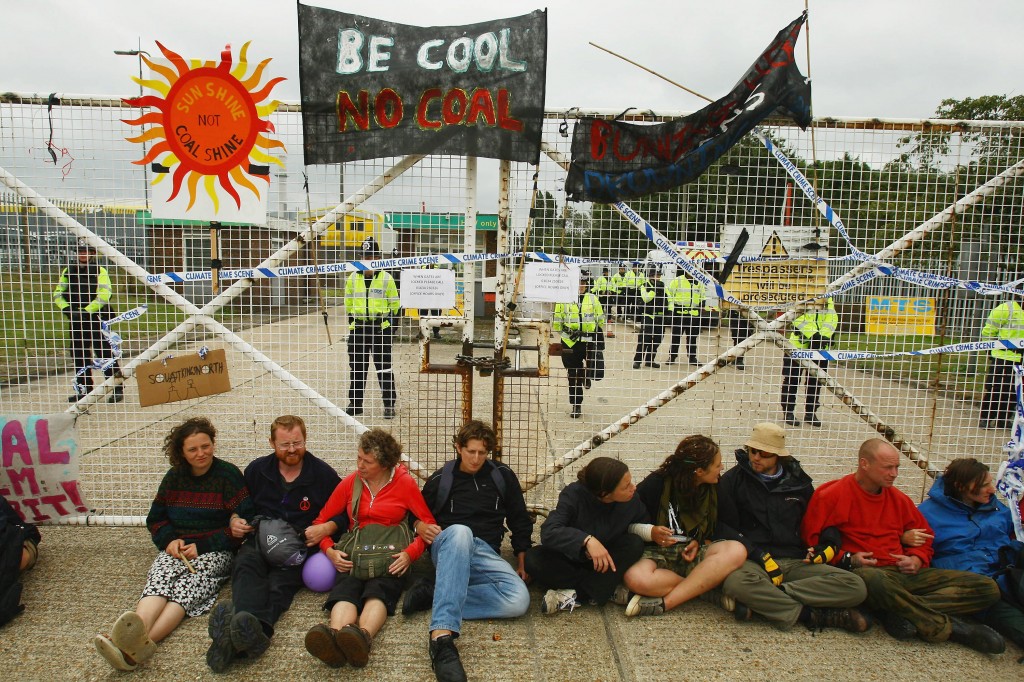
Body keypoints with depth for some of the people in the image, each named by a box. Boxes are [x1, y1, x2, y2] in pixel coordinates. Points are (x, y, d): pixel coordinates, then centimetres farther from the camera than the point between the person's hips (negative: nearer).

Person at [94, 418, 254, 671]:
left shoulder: (229, 475, 0)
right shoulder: (174, 477, 14)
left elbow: (244, 524, -5)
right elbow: (155, 519, 21)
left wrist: (202, 545, -12)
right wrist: (170, 539, -2)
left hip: (216, 551, -3)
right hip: (177, 548, 4)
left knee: (188, 583, -34)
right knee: (160, 577, -31)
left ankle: (138, 643, -59)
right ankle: (137, 632, -62)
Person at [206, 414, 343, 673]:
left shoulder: (323, 473, 7)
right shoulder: (256, 469, 16)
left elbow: (346, 512, 10)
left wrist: (327, 527, -9)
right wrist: (235, 520, 6)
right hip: (261, 538, 2)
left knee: (281, 579, -35)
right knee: (245, 564, -35)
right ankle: (252, 630, -64)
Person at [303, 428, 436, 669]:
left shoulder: (405, 482, 4)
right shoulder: (350, 483, 10)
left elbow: (428, 524, 3)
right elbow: (321, 520, 14)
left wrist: (410, 553, -13)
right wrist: (330, 551, -5)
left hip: (390, 557, -1)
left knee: (378, 590, -34)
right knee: (345, 589, -32)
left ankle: (363, 637, -63)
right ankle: (336, 636, -61)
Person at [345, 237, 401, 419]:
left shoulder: (386, 278, -2)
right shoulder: (352, 278, 6)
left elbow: (394, 303, 5)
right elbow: (348, 303, 15)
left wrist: (390, 322, -1)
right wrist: (352, 320, 8)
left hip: (381, 327, -3)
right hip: (358, 327, 3)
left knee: (384, 367, -1)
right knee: (357, 367, 10)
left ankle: (389, 404, 7)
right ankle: (355, 403, 21)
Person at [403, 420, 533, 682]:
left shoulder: (503, 476, 11)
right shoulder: (440, 479, 9)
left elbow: (520, 522, 16)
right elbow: (417, 515, 19)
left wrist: (522, 564, 9)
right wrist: (421, 527, -5)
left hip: (485, 553, 2)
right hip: (447, 546, -2)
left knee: (519, 600, -30)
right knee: (460, 532, -43)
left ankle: (434, 593, -25)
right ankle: (442, 636, -56)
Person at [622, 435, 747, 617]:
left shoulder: (713, 489, 4)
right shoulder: (657, 483, -9)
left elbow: (712, 533, 15)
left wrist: (698, 543, -6)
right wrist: (651, 533, -20)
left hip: (692, 554, 4)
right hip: (657, 553, -4)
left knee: (736, 551, -28)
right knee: (636, 579, -38)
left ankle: (664, 603, -29)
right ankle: (708, 589, -24)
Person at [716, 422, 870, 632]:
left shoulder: (799, 483, 15)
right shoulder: (733, 480, 5)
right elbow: (722, 526, 0)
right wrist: (759, 556, -11)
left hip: (796, 561, 4)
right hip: (753, 560, -3)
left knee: (855, 587, -21)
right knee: (736, 582, -39)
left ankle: (764, 599, -24)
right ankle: (810, 614, -21)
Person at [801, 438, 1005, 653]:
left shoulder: (898, 498, 16)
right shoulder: (833, 495, -3)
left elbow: (924, 535, 27)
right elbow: (810, 538, -7)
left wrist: (916, 560, 7)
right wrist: (847, 559, -15)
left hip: (904, 574, 7)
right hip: (866, 571, -6)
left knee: (987, 587, -8)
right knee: (873, 580, -45)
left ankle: (903, 612, -26)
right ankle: (948, 628, -23)